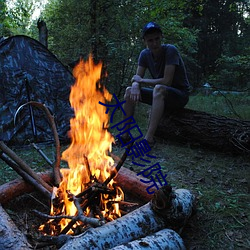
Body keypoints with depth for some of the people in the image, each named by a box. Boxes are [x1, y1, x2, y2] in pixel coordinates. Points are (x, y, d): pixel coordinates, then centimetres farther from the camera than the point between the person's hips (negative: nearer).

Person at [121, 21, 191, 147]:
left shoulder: (170, 50, -20)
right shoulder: (145, 54, -1)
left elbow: (167, 81, -27)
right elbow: (137, 78, -2)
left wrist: (141, 80, -17)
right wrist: (135, 85, -27)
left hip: (180, 95, -6)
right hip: (160, 95, 7)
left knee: (159, 88, -37)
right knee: (129, 91, -6)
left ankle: (149, 138, -39)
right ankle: (125, 135, -7)